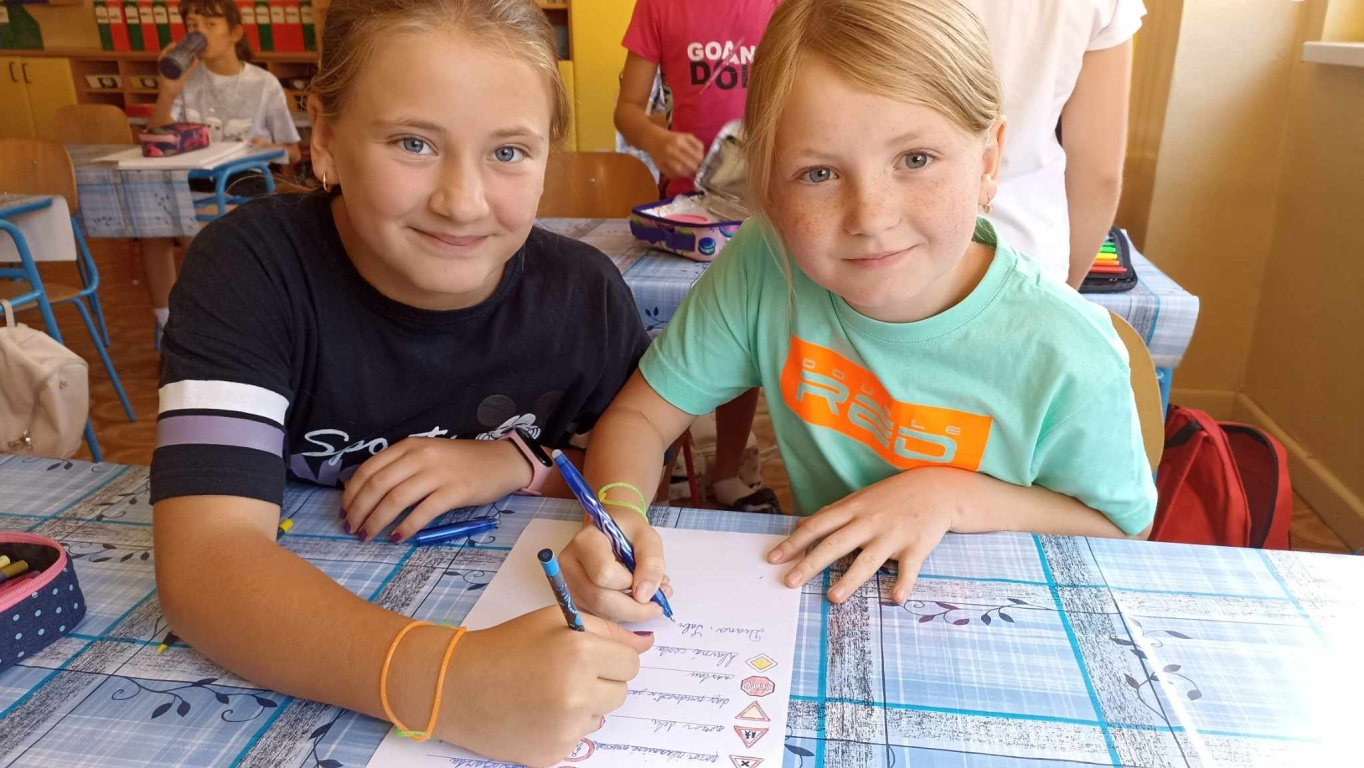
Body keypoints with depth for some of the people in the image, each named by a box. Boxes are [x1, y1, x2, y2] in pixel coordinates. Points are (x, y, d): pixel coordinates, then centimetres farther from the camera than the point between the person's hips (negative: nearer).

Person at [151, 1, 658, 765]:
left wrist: (521, 465, -16)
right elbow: (206, 560, -27)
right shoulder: (249, 267, -17)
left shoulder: (584, 291, -10)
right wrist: (442, 680, -42)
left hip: (518, 628, 3)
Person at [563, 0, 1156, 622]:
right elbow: (638, 417, -10)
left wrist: (957, 496, -20)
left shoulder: (1065, 359, -22)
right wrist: (617, 509, -31)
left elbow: (1122, 529, -5)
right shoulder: (764, 266, -18)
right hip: (816, 591, 1)